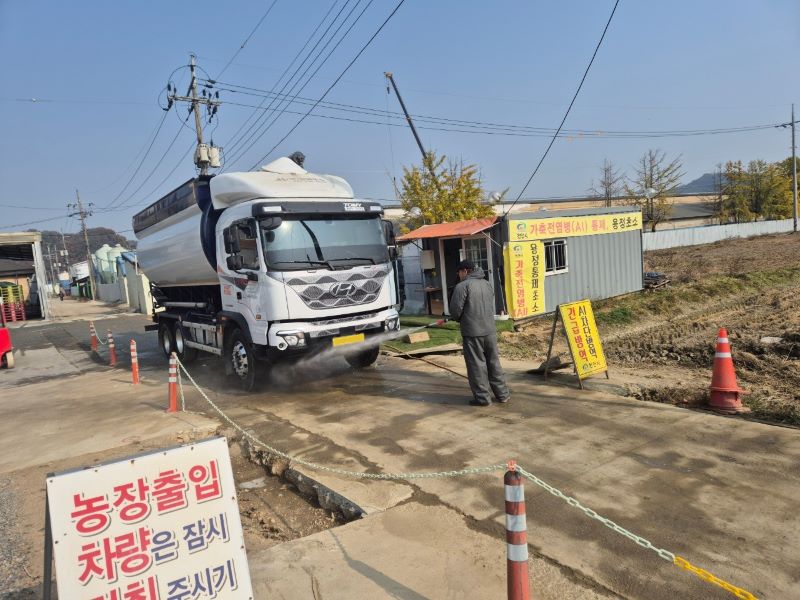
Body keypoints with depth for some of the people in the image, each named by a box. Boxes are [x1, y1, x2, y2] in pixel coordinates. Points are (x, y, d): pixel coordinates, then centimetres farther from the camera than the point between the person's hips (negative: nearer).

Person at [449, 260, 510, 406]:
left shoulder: (462, 286, -11)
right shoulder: (486, 284, 11)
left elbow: (455, 310, -12)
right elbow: (491, 306, 15)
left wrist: (460, 320, 8)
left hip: (472, 332, -6)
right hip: (490, 330, 6)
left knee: (477, 365, 3)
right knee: (494, 362, 15)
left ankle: (482, 397, 9)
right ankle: (502, 394, 21)